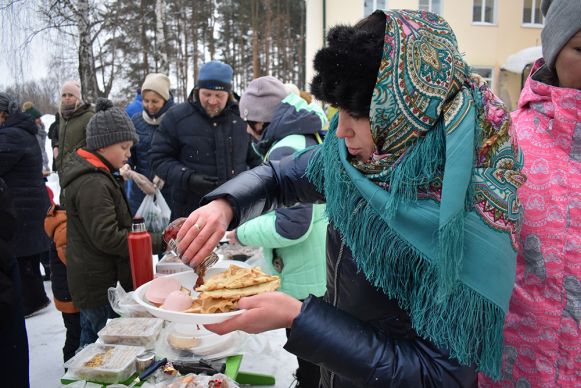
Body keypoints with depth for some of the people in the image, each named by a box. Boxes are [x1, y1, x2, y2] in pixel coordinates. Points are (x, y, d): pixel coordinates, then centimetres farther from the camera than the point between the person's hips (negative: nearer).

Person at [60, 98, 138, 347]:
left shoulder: (92, 175, 12)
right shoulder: (93, 184, -21)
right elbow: (107, 237, -26)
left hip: (92, 284, 10)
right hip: (101, 288, -10)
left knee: (91, 345, 22)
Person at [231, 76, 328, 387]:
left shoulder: (285, 151, -20)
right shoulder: (310, 139, 9)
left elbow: (292, 224, -27)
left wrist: (241, 234, -13)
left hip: (305, 281, -9)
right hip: (323, 272, 9)